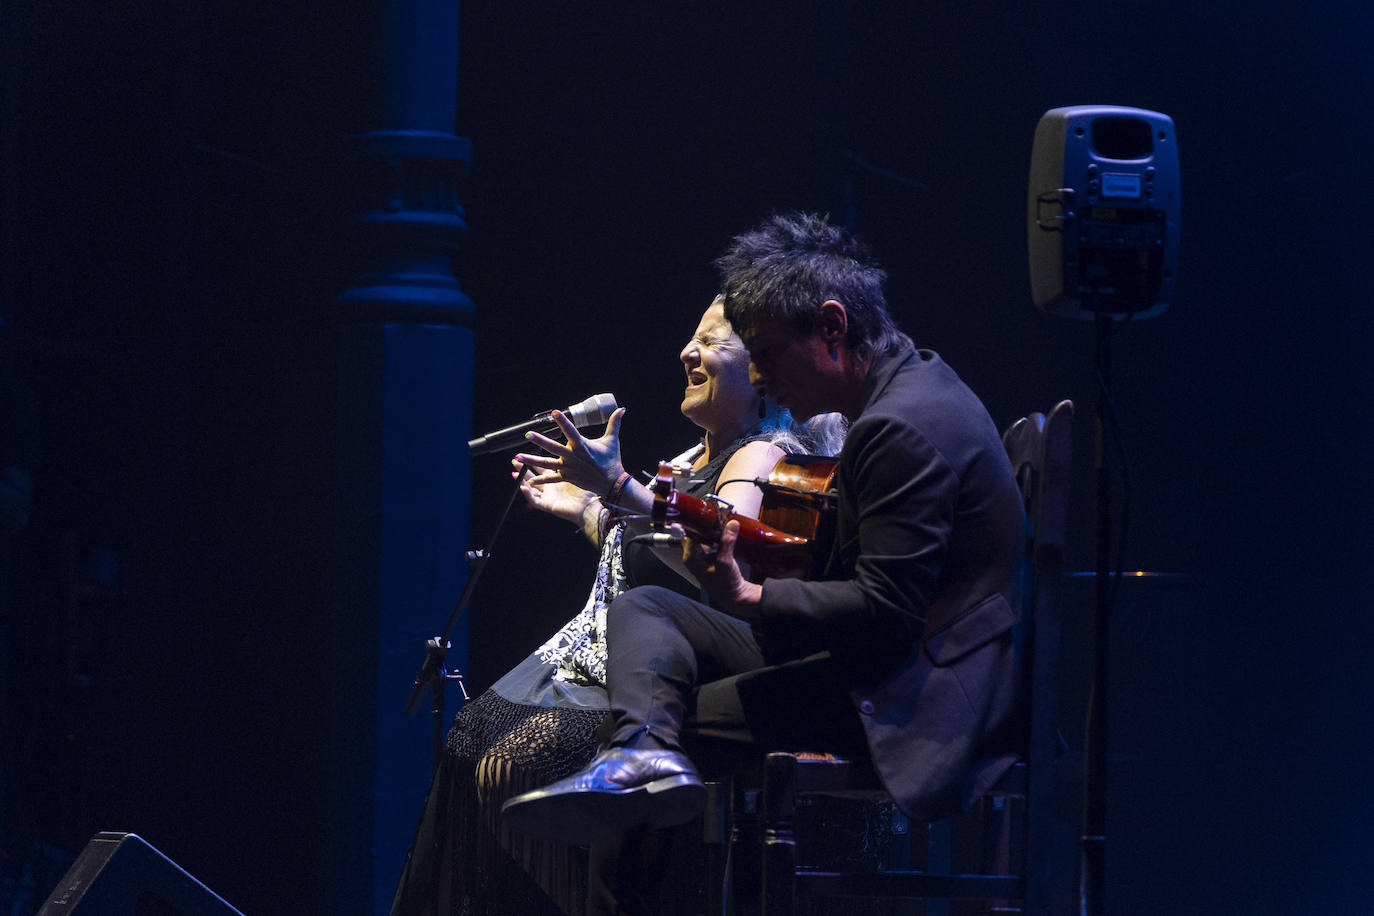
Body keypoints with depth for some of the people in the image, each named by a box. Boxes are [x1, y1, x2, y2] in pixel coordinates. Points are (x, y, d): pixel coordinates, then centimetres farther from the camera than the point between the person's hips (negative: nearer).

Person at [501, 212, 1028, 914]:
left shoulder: (905, 427, -20)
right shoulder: (914, 381, 13)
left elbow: (885, 614, -23)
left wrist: (747, 598, -19)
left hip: (915, 697, -11)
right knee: (642, 608, 0)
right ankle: (642, 751, -24)